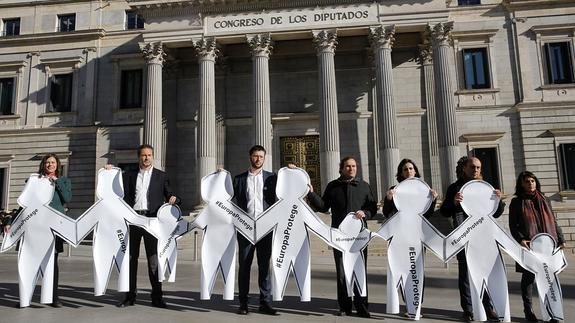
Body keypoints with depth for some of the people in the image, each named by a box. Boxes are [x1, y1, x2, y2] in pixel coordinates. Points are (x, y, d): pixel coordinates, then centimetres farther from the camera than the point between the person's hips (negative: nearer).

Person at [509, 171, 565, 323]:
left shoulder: (544, 200, 15)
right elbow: (513, 225, -1)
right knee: (528, 277, 3)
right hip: (528, 246, -3)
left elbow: (553, 222, 17)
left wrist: (560, 239, 9)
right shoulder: (517, 202, 3)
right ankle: (528, 311, 13)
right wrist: (520, 239, -15)